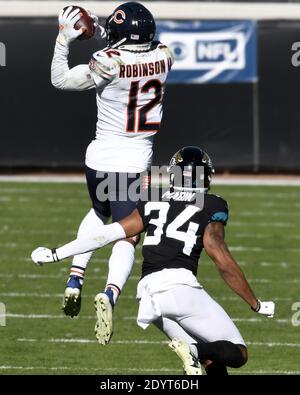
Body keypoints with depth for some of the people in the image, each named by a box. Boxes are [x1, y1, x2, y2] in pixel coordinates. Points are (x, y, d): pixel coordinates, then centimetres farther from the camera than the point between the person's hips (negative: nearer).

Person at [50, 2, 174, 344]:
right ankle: (110, 293, -26)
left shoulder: (108, 63, -17)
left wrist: (64, 39, -4)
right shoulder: (162, 58, -6)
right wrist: (100, 31, 14)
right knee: (126, 237, 1)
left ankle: (75, 279, 19)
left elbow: (60, 79, -8)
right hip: (135, 164, 0)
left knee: (98, 214, 29)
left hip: (99, 159, 0)